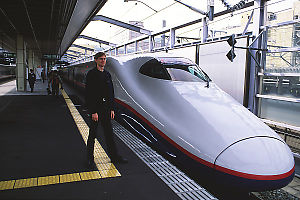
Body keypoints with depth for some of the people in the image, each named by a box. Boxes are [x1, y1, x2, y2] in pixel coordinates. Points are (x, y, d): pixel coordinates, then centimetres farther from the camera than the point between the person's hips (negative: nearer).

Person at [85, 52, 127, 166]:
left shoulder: (107, 74, 11)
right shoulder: (91, 74, -9)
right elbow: (89, 94, -14)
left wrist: (112, 109, 10)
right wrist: (93, 111, -19)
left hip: (106, 108, 6)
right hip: (95, 108, -6)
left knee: (109, 133, 10)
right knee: (93, 133, 6)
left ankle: (114, 157, 17)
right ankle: (90, 157, 22)